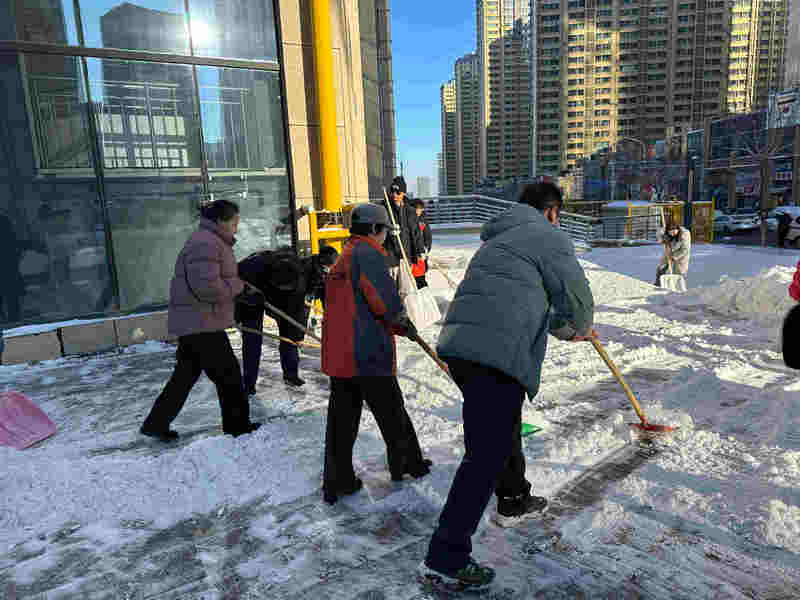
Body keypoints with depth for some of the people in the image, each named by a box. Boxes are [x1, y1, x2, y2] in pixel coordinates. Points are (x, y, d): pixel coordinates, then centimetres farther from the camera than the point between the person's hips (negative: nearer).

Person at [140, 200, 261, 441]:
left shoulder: (211, 241, 17)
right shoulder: (206, 243, -18)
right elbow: (207, 287, -26)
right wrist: (238, 285, -14)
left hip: (191, 323, 11)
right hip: (201, 324, -11)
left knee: (186, 376, 17)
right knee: (228, 374, 3)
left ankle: (156, 424, 25)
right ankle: (237, 424, 17)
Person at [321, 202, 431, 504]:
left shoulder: (341, 259, 19)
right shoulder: (368, 253, -11)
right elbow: (384, 298, -21)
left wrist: (397, 325, 19)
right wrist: (402, 320, 1)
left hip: (338, 353, 8)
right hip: (368, 354, -8)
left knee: (342, 418, 13)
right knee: (392, 413, 12)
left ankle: (336, 482, 20)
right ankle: (407, 464, 31)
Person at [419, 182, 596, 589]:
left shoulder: (498, 239, 30)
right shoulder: (548, 236, 3)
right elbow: (577, 298, -3)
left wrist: (567, 331, 47)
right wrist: (581, 327, 23)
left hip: (460, 344, 10)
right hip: (497, 354, -9)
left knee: (504, 426, 29)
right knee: (486, 454, -3)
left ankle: (513, 501, 49)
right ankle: (444, 559, 3)